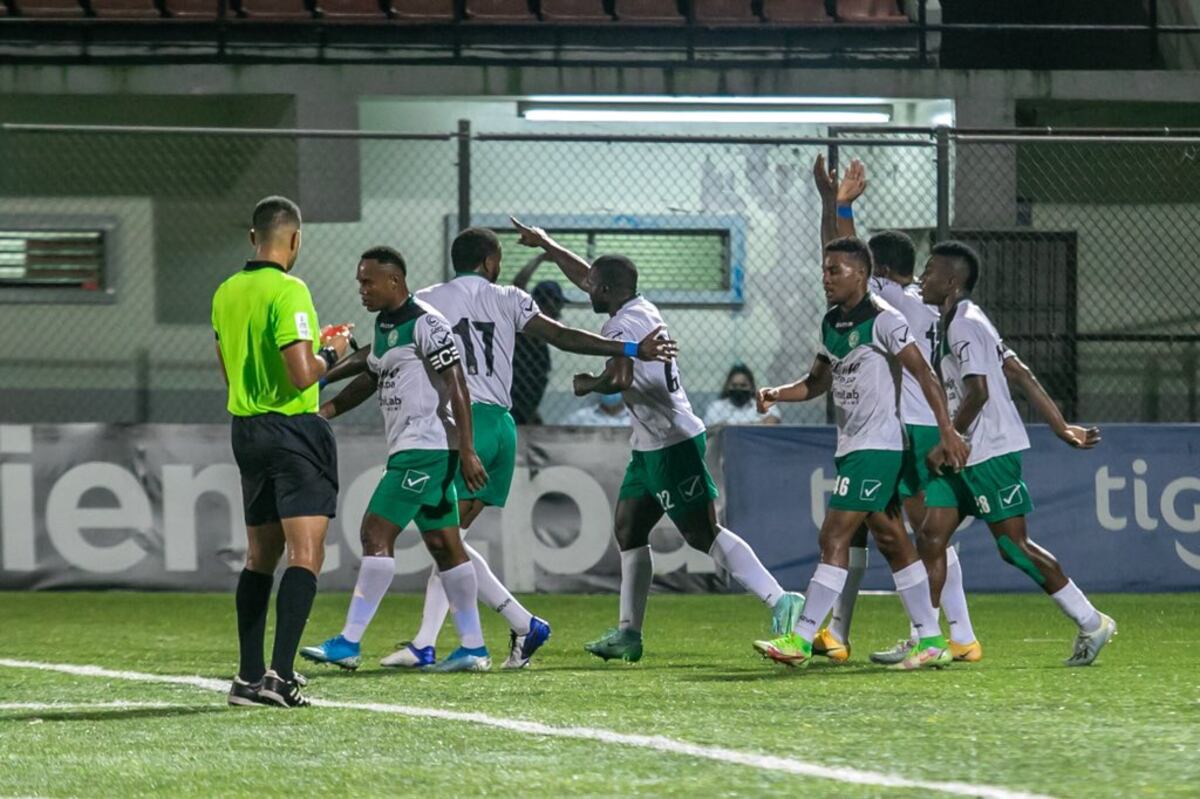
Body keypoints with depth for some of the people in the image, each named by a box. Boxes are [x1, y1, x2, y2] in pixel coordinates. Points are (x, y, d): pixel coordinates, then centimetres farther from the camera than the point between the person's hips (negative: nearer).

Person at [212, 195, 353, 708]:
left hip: (245, 429, 8)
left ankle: (249, 677, 13)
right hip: (294, 431, -8)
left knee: (260, 556, 14)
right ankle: (280, 673, -21)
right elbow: (302, 375, -21)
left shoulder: (226, 294, 9)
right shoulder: (288, 292, -15)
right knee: (306, 555, -9)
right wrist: (330, 353, -1)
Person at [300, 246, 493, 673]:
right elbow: (371, 378, 27)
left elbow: (457, 386, -16)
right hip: (411, 449, 10)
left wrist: (467, 452, -20)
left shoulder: (426, 324, -13)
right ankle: (473, 648, 10)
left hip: (425, 449, -10)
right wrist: (326, 410, 14)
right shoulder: (384, 323, 16)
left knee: (376, 533, -12)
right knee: (444, 545, 9)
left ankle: (349, 643, -12)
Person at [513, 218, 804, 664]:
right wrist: (546, 245, 36)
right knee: (628, 529, 14)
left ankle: (781, 602, -20)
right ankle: (628, 633, 18)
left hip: (672, 442, -10)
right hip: (650, 445, 10)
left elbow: (619, 380, -31)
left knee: (703, 533, -14)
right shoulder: (641, 310, 13)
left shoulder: (623, 325, -16)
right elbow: (585, 277, 29)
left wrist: (588, 385, -11)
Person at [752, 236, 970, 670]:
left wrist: (947, 429, -19)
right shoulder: (831, 324, 13)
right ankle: (931, 640, 13)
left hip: (876, 447, -9)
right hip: (852, 447, 9)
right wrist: (776, 394, 3)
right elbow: (816, 381, 22)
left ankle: (802, 639, -13)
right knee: (891, 541, 9)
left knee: (834, 537, -12)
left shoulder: (883, 320, -12)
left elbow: (923, 373, -14)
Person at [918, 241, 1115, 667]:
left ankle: (1091, 622, 1)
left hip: (991, 451, -10)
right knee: (931, 537, 3)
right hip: (964, 454, 10)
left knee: (1014, 545, -7)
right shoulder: (955, 325, 17)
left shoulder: (966, 325, -15)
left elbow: (978, 392, -22)